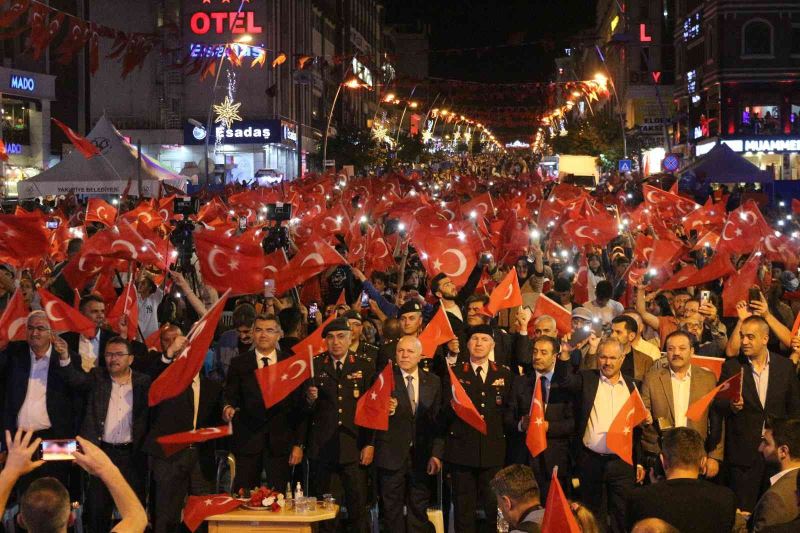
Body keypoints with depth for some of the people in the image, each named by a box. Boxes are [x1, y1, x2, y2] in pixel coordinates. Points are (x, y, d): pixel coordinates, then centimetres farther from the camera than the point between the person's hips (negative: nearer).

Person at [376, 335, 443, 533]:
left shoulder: (433, 382, 7)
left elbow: (438, 420, 6)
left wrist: (436, 454, 0)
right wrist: (385, 411, -27)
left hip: (422, 457, 2)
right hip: (392, 456, -2)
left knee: (419, 511, 7)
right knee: (392, 511, 4)